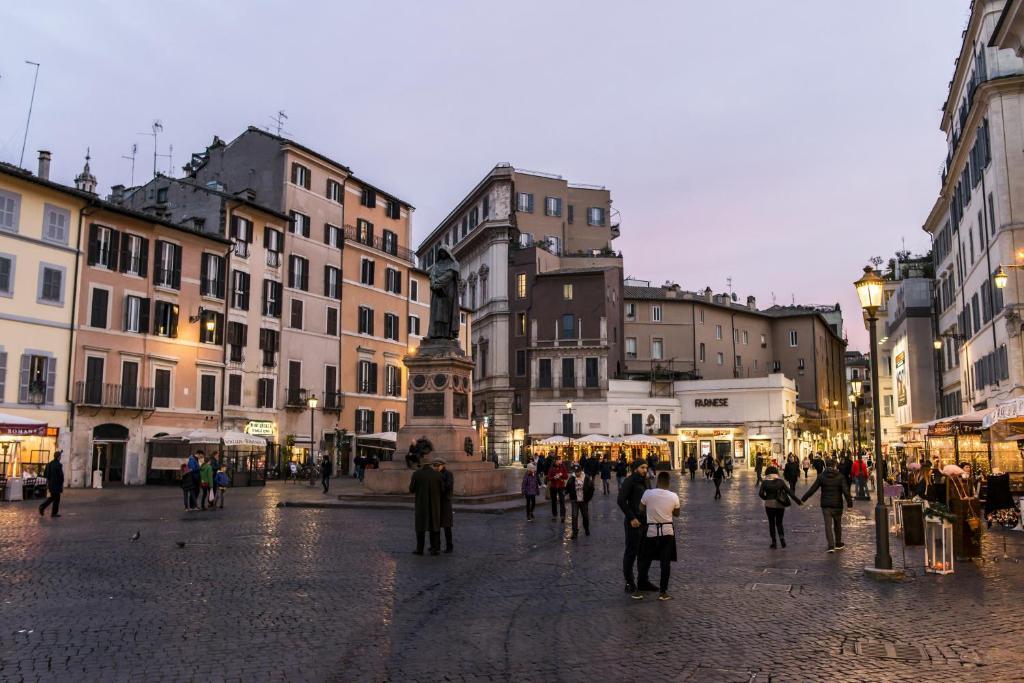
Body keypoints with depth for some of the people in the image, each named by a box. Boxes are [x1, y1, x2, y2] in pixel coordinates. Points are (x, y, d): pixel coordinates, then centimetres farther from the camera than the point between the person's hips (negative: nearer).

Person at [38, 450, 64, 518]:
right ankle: (54, 513, 8)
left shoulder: (49, 464, 7)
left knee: (52, 497, 20)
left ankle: (42, 507, 7)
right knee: (56, 498, 3)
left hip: (50, 484, 7)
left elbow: (45, 475, 11)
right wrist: (61, 484, -5)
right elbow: (61, 476, -17)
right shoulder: (58, 465, -17)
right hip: (56, 484, -7)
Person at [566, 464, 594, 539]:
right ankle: (575, 532, -1)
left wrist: (588, 498, -4)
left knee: (586, 516, 13)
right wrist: (571, 496, -1)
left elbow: (591, 488, -2)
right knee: (574, 517, -7)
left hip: (584, 501, 0)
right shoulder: (571, 479, -7)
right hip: (574, 501, 0)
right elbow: (567, 488, 4)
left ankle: (587, 529, 37)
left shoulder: (587, 478, -9)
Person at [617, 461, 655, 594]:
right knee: (631, 552, 0)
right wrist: (631, 518, -19)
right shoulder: (629, 481, -11)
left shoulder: (644, 481, 14)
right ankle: (629, 583, 9)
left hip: (645, 521, 8)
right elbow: (621, 501, -18)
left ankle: (642, 581, 23)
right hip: (634, 522, -8)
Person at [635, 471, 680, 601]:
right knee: (665, 563, 8)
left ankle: (639, 591, 12)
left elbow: (641, 510, 0)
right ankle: (663, 592, 12)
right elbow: (676, 514, 6)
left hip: (651, 531, 0)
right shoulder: (674, 496, -8)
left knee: (645, 562, 9)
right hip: (667, 532, 1)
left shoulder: (648, 493, -12)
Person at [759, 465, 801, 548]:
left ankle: (774, 542, 10)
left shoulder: (765, 482, -4)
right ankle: (782, 536, -12)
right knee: (779, 523, 14)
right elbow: (789, 492, -3)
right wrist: (798, 501, 1)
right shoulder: (780, 481, 0)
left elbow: (761, 493, -11)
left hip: (769, 505, -1)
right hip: (780, 505, 2)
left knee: (771, 523, 11)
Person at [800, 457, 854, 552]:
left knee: (828, 525, -1)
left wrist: (803, 499, 2)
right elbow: (845, 491, -11)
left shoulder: (821, 476, -3)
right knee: (837, 524, 18)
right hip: (837, 505, 1)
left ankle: (831, 546, -10)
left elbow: (812, 489, -4)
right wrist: (849, 502, -5)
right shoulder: (840, 476, -4)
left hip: (825, 505, -1)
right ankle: (838, 544, 29)